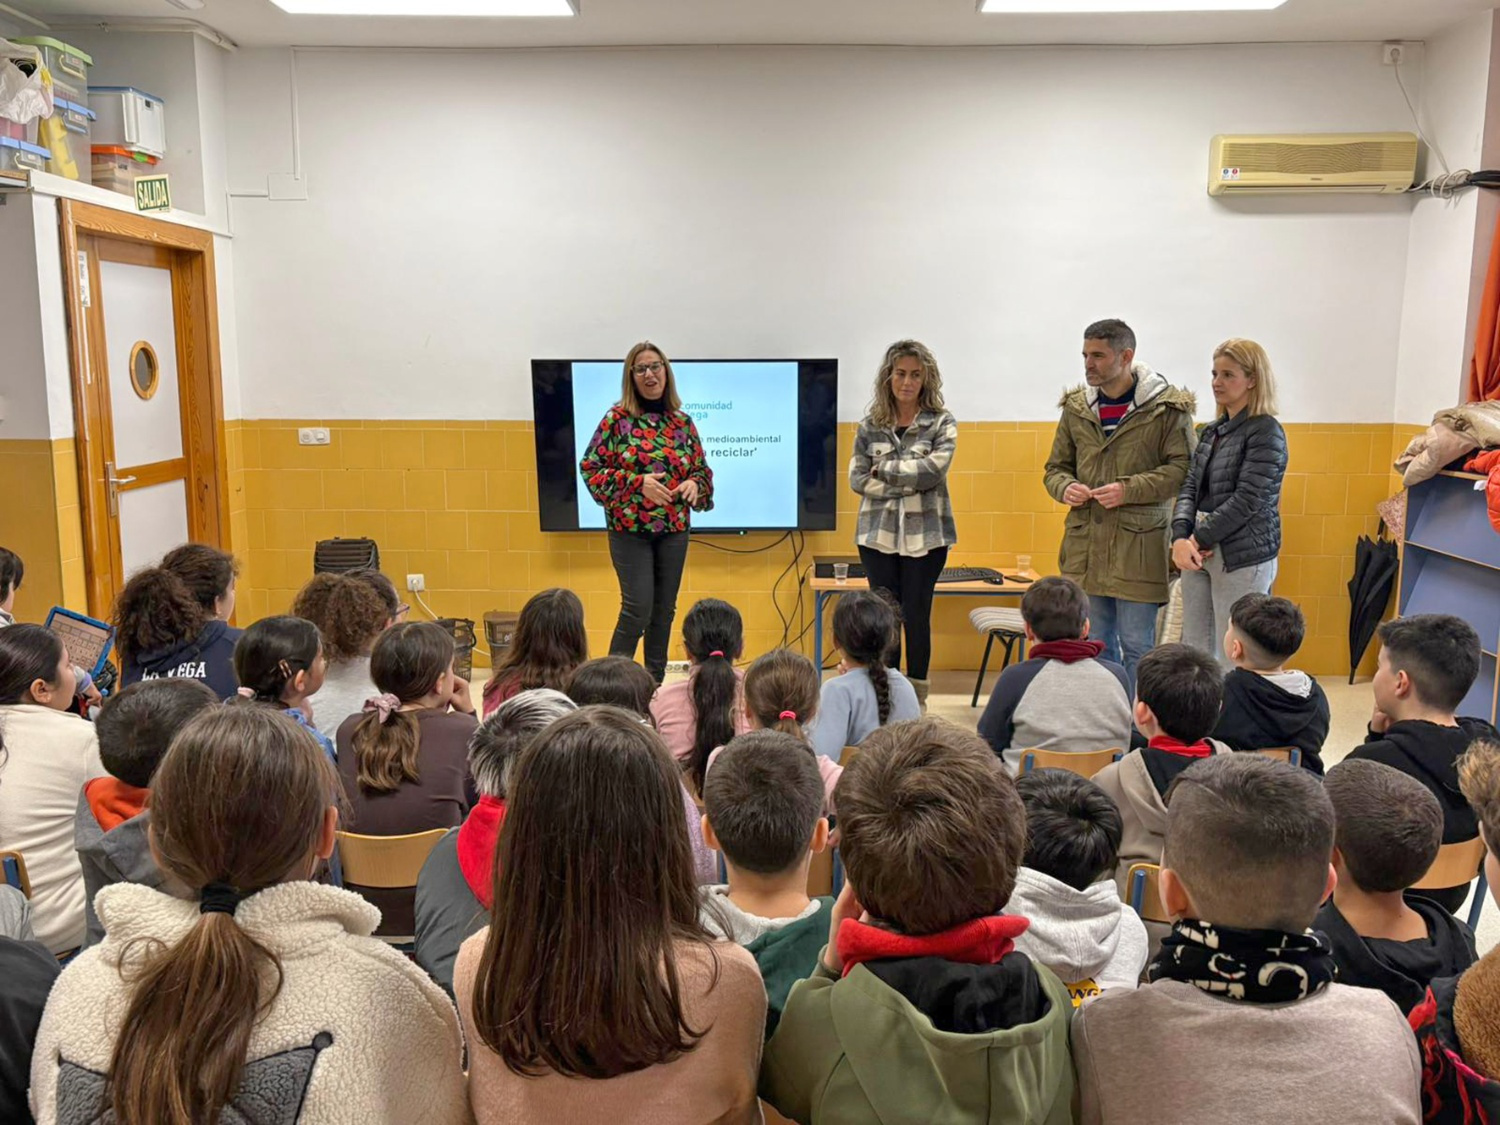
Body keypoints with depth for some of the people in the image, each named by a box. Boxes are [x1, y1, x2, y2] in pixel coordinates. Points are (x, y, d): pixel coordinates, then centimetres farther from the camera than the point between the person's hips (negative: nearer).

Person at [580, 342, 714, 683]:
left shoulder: (683, 421, 7)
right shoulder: (617, 418, -4)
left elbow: (702, 469, 14)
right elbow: (591, 468, -6)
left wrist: (694, 484, -9)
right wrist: (637, 482, -17)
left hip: (674, 529, 4)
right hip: (629, 528, -4)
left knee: (665, 610, 9)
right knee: (638, 608, -8)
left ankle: (656, 684, 21)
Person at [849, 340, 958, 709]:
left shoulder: (942, 424, -1)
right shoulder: (870, 424, 5)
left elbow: (932, 470, -15)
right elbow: (857, 478, -2)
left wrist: (884, 468, -9)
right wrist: (908, 482, -11)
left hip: (925, 534, -2)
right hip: (878, 533, 2)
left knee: (916, 615, 4)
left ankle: (916, 696, 17)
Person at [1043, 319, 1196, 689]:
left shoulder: (1166, 407, -4)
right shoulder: (1077, 407, 11)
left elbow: (1183, 468, -7)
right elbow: (1055, 467, 18)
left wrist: (1129, 490, -18)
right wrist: (1065, 487, -5)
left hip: (1139, 545, -5)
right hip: (1084, 544, 5)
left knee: (1136, 646, 2)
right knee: (1096, 645, 14)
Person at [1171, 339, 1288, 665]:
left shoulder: (1265, 431, -8)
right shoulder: (1212, 431, 13)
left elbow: (1248, 500, -15)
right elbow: (1190, 487, 7)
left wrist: (1200, 537, -12)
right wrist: (1180, 538, -9)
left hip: (1243, 558, -7)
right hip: (1199, 553, 7)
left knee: (1233, 658, -1)